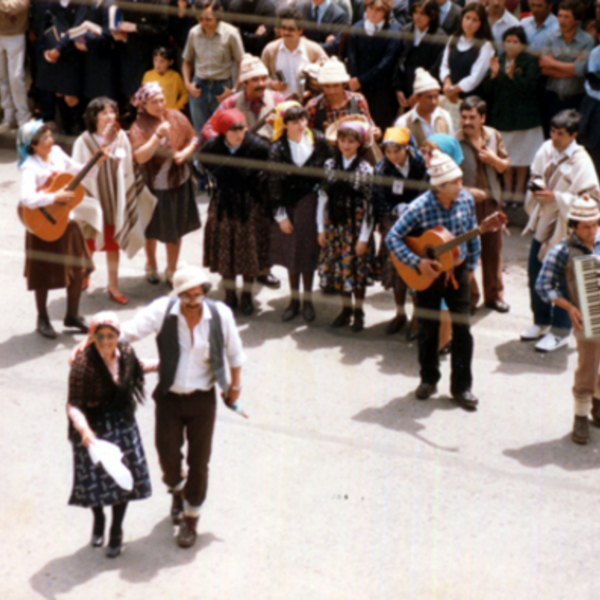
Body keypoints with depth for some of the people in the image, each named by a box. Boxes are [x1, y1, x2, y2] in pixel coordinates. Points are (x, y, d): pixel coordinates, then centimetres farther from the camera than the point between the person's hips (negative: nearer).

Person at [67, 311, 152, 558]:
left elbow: (137, 369, 15)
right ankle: (98, 521, 42)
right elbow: (74, 405, -26)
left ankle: (116, 531, 32)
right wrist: (83, 430, -42)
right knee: (95, 479, 9)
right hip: (92, 428, -4)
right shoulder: (83, 364, -26)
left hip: (122, 424, 4)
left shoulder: (126, 353, -10)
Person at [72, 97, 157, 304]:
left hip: (115, 199, 3)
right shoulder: (84, 142, -14)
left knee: (113, 242, 12)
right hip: (94, 199, -3)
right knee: (90, 242, 12)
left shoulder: (121, 138, -4)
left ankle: (113, 285, 23)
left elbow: (128, 169, 4)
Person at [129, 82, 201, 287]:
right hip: (153, 185, -3)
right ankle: (151, 266, 41)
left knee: (175, 228, 12)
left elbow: (193, 140, 5)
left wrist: (184, 153, -15)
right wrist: (158, 135, -32)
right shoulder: (139, 127, -14)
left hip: (179, 181, 3)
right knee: (153, 229, 16)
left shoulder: (177, 118, -4)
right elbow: (140, 157, -25)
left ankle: (171, 271, 28)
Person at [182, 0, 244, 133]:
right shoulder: (194, 33, 1)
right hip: (199, 87, 3)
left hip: (222, 88, -3)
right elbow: (187, 61, 15)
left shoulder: (230, 33, -9)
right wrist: (188, 84, 2)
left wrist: (234, 90, -12)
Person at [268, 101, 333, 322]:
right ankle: (294, 298, 24)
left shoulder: (318, 140, -8)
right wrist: (281, 216, -7)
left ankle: (307, 300, 21)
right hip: (289, 205, 0)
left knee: (308, 251, 7)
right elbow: (274, 184, -7)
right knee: (291, 252, 9)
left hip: (312, 202, 0)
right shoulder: (278, 150, -11)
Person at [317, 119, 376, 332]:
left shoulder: (365, 169, -7)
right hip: (334, 224, 3)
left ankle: (358, 311, 17)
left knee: (357, 268, 3)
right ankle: (346, 308, 23)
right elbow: (323, 197, 5)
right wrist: (321, 228, 3)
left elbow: (368, 205, -8)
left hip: (356, 226, -3)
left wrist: (364, 237, -11)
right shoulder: (330, 165, 2)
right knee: (339, 267, 8)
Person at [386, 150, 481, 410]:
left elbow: (472, 235, 6)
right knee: (429, 328, 11)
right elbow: (392, 238, -19)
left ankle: (461, 386, 10)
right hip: (428, 274, -2)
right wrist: (418, 263, -24)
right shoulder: (419, 207, -22)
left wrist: (471, 266, 8)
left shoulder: (466, 200, -9)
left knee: (462, 328, 0)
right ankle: (429, 379, 30)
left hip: (456, 271, 2)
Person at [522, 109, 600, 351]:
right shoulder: (546, 149, -2)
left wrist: (556, 198, -25)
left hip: (564, 228, -7)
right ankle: (541, 322, 36)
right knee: (535, 274, 17)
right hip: (542, 223, 7)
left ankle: (560, 331, 20)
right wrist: (537, 186, -8)